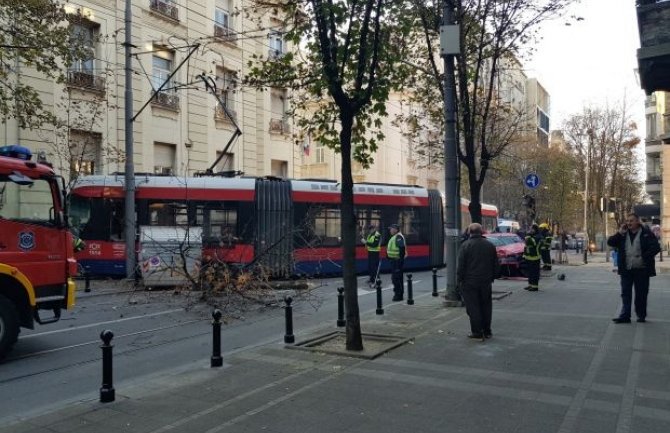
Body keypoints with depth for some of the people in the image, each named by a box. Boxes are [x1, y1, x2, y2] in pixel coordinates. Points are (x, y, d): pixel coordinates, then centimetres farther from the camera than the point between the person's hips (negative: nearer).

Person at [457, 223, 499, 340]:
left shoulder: (466, 245, -9)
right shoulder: (490, 245, 6)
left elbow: (461, 265, -11)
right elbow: (495, 264, 12)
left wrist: (459, 279, -4)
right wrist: (492, 277, 20)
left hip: (470, 282, -4)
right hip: (486, 281, 5)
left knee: (473, 307, 0)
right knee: (486, 305, 13)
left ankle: (477, 332, 0)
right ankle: (487, 331, 19)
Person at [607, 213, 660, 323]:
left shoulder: (646, 233, -3)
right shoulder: (623, 234, 9)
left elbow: (656, 247, -9)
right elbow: (610, 242, 3)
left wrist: (644, 257, -17)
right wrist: (620, 233, -8)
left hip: (641, 270, -3)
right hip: (626, 270, 3)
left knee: (641, 294, 6)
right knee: (625, 294, 2)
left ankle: (641, 316, 19)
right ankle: (625, 316, 3)